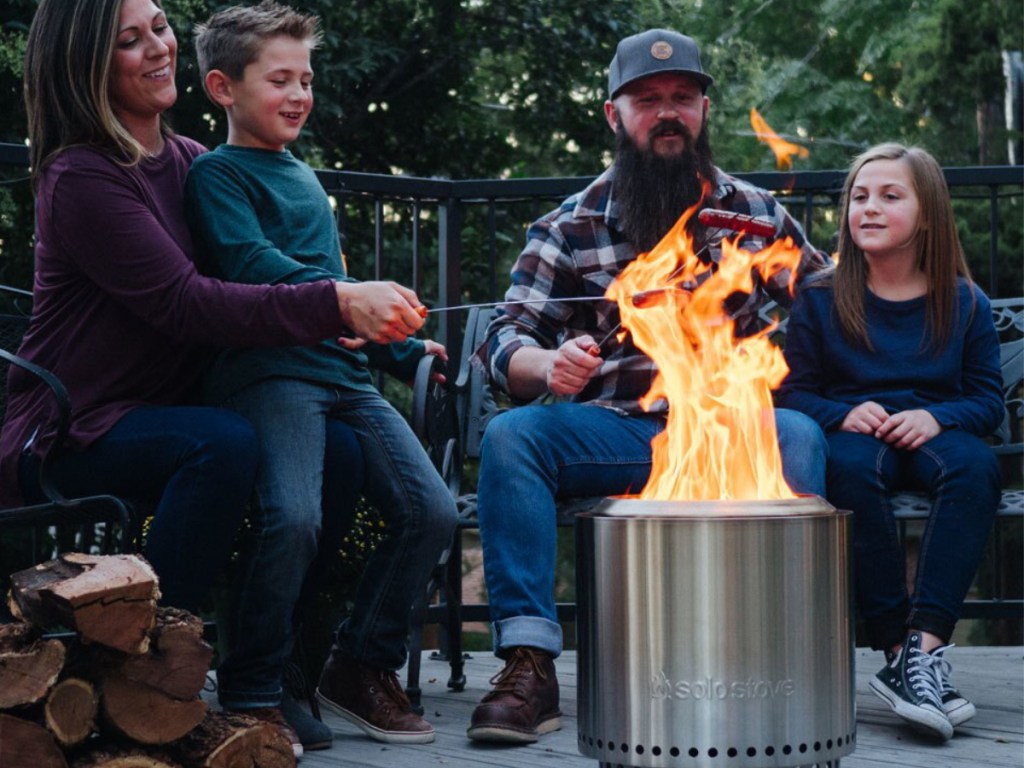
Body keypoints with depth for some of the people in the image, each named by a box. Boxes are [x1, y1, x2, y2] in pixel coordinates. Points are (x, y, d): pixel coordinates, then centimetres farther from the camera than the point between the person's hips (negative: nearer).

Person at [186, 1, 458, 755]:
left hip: (343, 373, 8)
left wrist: (404, 351, 28)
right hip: (268, 372, -8)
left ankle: (362, 667, 7)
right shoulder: (218, 174, 2)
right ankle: (251, 695, -12)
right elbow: (252, 264, -15)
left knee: (431, 510, -8)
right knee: (294, 517, -30)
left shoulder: (304, 176, 27)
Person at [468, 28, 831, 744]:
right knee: (510, 434, -28)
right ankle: (529, 665, -30)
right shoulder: (570, 228, 9)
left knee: (800, 435, -31)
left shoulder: (757, 214, 12)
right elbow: (506, 340, 1)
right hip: (613, 434, 0)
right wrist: (548, 367, -22)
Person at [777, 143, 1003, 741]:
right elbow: (795, 393, 7)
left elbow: (988, 399, 8)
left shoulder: (965, 303, 10)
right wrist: (844, 414, -14)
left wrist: (936, 417, -14)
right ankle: (898, 648, -39)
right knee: (851, 467, -39)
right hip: (857, 435, -1)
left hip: (931, 435, 1)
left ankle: (925, 644, -45)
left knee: (975, 465, -36)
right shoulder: (821, 300, 9)